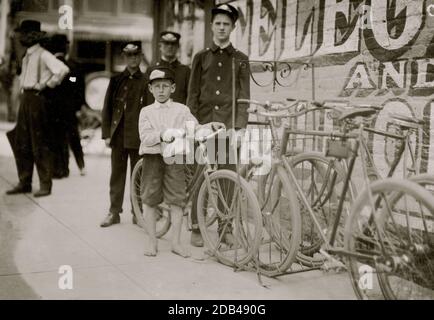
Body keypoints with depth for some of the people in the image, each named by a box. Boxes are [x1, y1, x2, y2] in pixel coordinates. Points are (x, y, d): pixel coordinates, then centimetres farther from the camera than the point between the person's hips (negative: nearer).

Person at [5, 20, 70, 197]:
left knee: (40, 144, -4)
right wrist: (25, 92, 15)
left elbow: (63, 69, -26)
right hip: (25, 98, 9)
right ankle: (24, 183, 19)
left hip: (37, 99, -9)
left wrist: (46, 85, -17)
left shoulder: (43, 55, -12)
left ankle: (45, 185, 4)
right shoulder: (27, 56, 15)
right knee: (21, 143, 10)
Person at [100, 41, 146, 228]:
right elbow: (107, 108, 8)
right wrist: (106, 134, 2)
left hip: (138, 137, -2)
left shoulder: (145, 81, 4)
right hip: (118, 135, 2)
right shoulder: (116, 80, 9)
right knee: (117, 175, 7)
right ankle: (114, 212, 15)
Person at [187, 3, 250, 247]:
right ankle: (197, 228, 8)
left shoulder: (240, 59, 11)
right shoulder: (201, 57, 12)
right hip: (204, 124, 0)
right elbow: (193, 95, 9)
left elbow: (244, 96, 4)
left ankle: (226, 227, 11)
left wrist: (240, 125, -9)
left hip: (229, 125, 0)